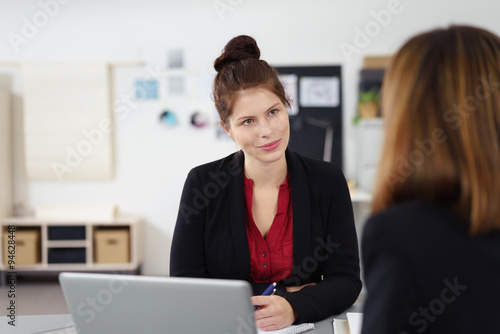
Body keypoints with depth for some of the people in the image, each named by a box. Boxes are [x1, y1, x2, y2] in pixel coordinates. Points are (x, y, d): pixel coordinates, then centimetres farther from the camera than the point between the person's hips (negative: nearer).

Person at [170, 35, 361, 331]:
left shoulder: (328, 181, 0)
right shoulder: (202, 183, -2)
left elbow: (346, 279, -1)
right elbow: (184, 288, -5)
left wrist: (293, 308, -21)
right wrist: (285, 292, -10)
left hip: (305, 327, 1)